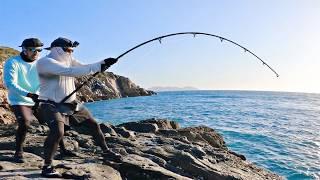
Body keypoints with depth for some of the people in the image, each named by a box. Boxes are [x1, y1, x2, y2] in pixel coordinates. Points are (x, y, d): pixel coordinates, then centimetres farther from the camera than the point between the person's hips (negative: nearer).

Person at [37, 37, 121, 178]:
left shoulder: (68, 60, 6)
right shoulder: (44, 62, -17)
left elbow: (83, 68, 6)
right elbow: (68, 71, -31)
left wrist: (102, 63, -11)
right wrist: (96, 68, -34)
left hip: (71, 104, 8)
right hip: (52, 105, -7)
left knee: (93, 124, 9)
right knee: (57, 132, -29)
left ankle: (106, 152, 26)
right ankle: (47, 167, -9)